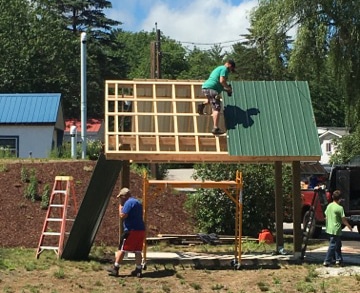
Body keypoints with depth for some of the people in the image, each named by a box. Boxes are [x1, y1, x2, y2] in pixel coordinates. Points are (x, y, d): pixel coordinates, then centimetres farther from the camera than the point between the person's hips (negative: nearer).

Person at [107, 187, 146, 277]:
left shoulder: (128, 203, -9)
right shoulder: (138, 202, 20)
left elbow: (122, 216, -16)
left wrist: (120, 207, 1)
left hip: (131, 230, -8)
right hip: (141, 229, 8)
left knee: (122, 249, -2)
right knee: (138, 251, 8)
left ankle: (115, 268, 0)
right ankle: (138, 270, 7)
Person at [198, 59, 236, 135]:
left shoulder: (219, 68, 28)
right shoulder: (225, 69, -2)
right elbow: (222, 81, -16)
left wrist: (225, 89, 22)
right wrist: (228, 88, -1)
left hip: (205, 87, 9)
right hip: (211, 89, -9)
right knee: (216, 108, -12)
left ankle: (203, 104, 14)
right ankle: (215, 128, -21)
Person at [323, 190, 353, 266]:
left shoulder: (329, 206, 5)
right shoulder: (340, 208, -16)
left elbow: (326, 217, 13)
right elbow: (343, 220, -11)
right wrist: (349, 226, 4)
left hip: (329, 229, 8)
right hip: (336, 230, -8)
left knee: (338, 245, 20)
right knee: (333, 246, -3)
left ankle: (338, 260, 26)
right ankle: (327, 261, -4)